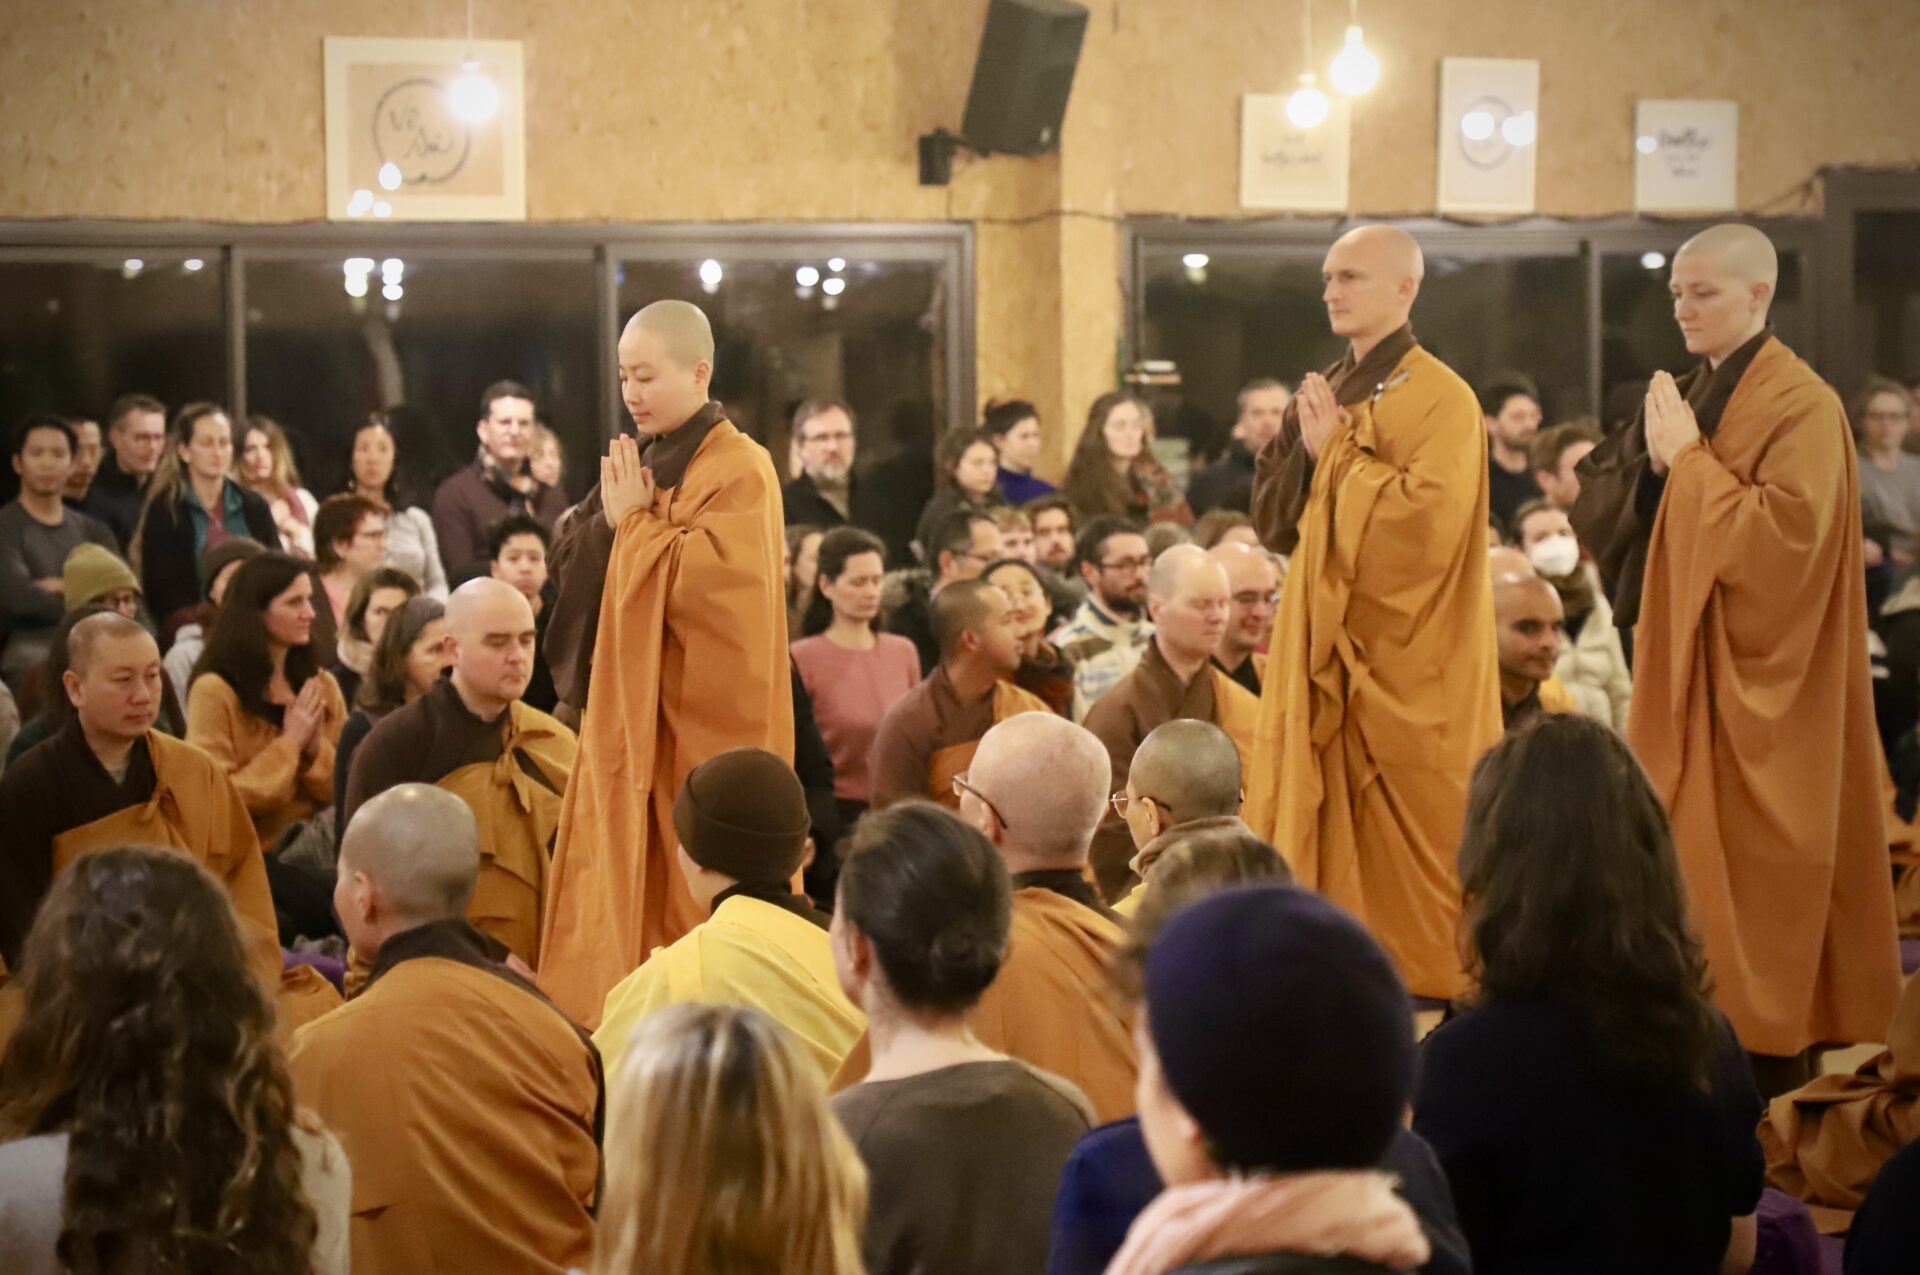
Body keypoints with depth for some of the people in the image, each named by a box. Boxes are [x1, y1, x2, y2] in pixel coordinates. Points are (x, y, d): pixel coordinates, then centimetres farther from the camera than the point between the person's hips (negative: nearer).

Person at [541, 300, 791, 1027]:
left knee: (702, 899, -4)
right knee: (632, 894, 9)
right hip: (635, 711, 8)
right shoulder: (648, 464, 13)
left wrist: (633, 522, -12)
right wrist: (611, 516, -2)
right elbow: (574, 569, 15)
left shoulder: (739, 471, -11)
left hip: (706, 722, -8)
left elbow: (698, 581, -22)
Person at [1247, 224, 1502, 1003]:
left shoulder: (1440, 399, -9)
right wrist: (1304, 447, -4)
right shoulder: (1328, 393, 15)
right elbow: (1275, 525, 13)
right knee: (1331, 852, 8)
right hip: (1326, 656, 7)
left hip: (1403, 671, -7)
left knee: (1406, 862, -3)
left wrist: (1339, 455, -14)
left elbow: (1429, 516, -22)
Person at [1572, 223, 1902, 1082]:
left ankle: (1768, 1067, 4)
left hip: (1759, 683, -8)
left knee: (1752, 871, -4)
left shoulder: (1801, 406, -12)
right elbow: (1611, 518, 13)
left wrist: (1687, 461, -17)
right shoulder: (1690, 398, 13)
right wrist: (1652, 459, -6)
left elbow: (1782, 535, -22)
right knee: (1690, 864, 9)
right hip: (1685, 671, 8)